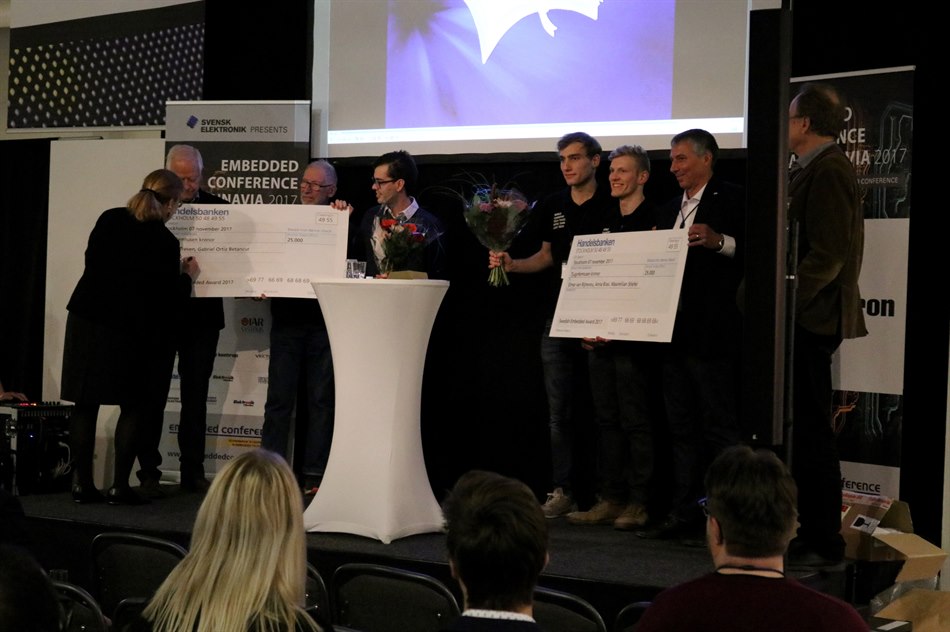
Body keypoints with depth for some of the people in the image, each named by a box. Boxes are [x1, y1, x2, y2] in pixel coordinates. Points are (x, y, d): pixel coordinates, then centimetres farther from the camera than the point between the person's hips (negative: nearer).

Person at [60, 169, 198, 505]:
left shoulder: (109, 220, 2)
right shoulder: (165, 242, -15)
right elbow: (167, 301, -12)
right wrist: (188, 276, 8)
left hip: (86, 320, 5)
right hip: (128, 329, -5)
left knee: (86, 403, 10)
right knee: (134, 405, 8)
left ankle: (81, 482, 10)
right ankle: (120, 485, 5)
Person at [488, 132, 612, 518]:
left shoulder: (611, 206, -5)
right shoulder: (553, 206, 12)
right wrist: (512, 264, 5)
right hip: (557, 319, 5)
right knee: (558, 410, 5)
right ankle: (562, 492, 10)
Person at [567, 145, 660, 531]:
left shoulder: (651, 221, -5)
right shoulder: (607, 222, 17)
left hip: (633, 336, -7)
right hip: (600, 336, 7)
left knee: (636, 420, -4)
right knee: (606, 419, 8)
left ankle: (638, 503, 0)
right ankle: (610, 500, 12)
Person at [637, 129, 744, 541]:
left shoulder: (731, 201, -3)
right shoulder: (668, 212, 20)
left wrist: (720, 242, -24)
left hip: (712, 335, -8)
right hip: (674, 334, 8)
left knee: (720, 427, -6)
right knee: (681, 430, 10)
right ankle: (684, 515, 15)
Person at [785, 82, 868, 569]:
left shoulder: (828, 171, -14)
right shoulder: (812, 169, 16)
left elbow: (827, 254, -21)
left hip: (811, 319, -10)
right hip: (804, 318, 10)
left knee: (810, 430, -5)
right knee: (804, 427, 13)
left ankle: (823, 544, 1)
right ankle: (813, 532, 20)